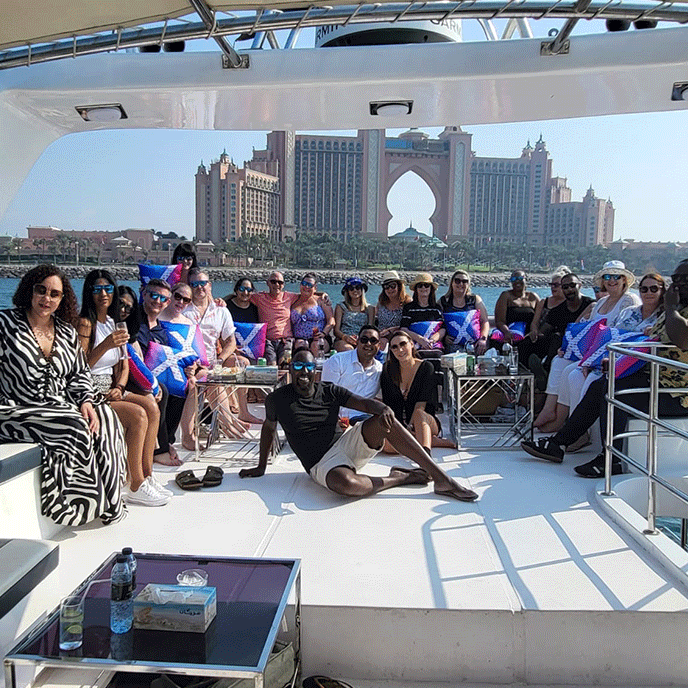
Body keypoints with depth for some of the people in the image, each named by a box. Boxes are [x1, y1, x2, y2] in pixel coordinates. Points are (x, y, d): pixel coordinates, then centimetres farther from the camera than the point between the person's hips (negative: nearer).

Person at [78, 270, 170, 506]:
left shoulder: (112, 323, 15)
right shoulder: (85, 323, -10)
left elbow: (123, 365, 17)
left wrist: (119, 387, -2)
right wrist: (105, 346, -27)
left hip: (110, 391, 7)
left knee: (151, 405, -17)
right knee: (138, 415, -25)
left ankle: (147, 476, -12)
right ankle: (136, 487, -17)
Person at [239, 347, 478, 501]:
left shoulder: (330, 391, 5)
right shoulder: (278, 399, 1)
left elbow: (363, 402, -6)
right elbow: (269, 428, 17)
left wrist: (382, 408, -30)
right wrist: (261, 467, 22)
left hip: (345, 443, 3)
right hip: (321, 463, -3)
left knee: (383, 421, -27)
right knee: (346, 484, -42)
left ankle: (440, 477, -24)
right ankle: (400, 478, -13)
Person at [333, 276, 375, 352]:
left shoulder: (369, 308, 19)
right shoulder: (341, 307, 15)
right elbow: (336, 330, 7)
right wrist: (345, 337, -17)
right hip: (343, 340, -1)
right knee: (347, 349, -38)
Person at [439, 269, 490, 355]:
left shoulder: (475, 299, 18)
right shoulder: (443, 301, 15)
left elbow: (485, 321, 9)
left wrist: (483, 339, -10)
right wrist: (444, 336, -13)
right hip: (453, 342, -1)